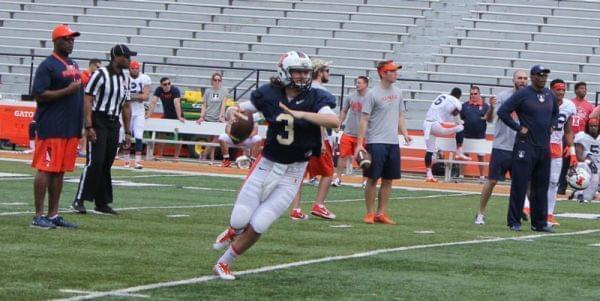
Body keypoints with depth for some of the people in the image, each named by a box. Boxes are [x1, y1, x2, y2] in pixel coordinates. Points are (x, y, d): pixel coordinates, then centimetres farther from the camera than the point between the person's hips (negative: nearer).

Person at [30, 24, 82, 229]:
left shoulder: (74, 65, 18)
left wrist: (80, 126, 19)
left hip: (71, 128, 8)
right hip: (51, 127, -8)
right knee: (45, 170, -7)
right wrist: (67, 91, -19)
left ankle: (53, 215, 15)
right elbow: (39, 95, -15)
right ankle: (38, 217, -7)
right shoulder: (48, 66, -8)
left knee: (60, 171, 10)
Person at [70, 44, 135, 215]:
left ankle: (102, 203, 12)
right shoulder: (100, 75, -9)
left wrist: (127, 132, 16)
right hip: (98, 121, -7)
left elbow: (126, 106, 19)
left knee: (107, 164, 7)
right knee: (94, 162, -13)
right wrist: (88, 127, -20)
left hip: (114, 124, 7)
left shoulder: (125, 79, 13)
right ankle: (79, 201, -10)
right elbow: (87, 100, -13)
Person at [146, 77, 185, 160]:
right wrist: (148, 115, -29)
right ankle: (159, 155, 5)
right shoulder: (159, 90, -14)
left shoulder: (175, 90, -24)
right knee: (161, 134, -3)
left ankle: (176, 156, 5)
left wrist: (179, 117, -42)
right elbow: (153, 102, -20)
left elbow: (176, 103, -34)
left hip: (176, 115, -3)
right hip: (166, 115, 3)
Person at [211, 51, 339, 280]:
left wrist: (300, 114, -36)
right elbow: (240, 108, 10)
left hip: (292, 175, -1)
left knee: (257, 227, -4)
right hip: (267, 165, 1)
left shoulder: (315, 98, -10)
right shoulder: (270, 95, -4)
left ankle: (224, 264, 16)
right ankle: (233, 231, 37)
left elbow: (334, 122, -27)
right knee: (240, 221, -2)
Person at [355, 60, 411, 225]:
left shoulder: (397, 92, 11)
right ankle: (370, 213, 5)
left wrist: (404, 133, 2)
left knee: (388, 180, 7)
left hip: (393, 143, 6)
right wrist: (360, 143, -13)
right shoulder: (372, 94, -8)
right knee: (372, 179, -2)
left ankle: (381, 213, 13)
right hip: (376, 142, -6)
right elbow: (364, 120, -8)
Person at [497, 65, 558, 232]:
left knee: (541, 186, 10)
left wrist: (551, 126, 13)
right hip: (525, 145, -6)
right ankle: (514, 222, 2)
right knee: (519, 185, -4)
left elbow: (555, 113, 30)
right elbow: (503, 111, -12)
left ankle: (539, 223, 17)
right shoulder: (522, 94, -9)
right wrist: (518, 128, -13)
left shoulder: (550, 95, 11)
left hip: (544, 147, 6)